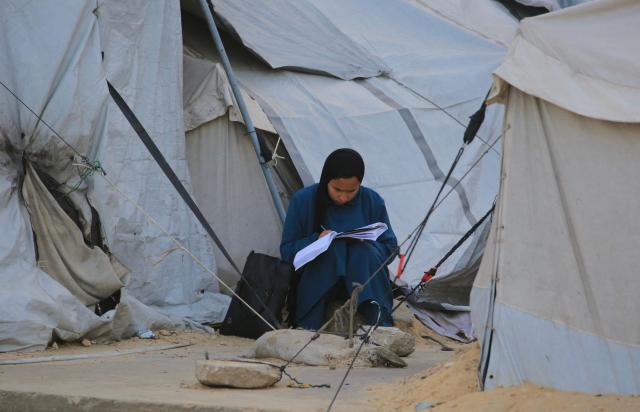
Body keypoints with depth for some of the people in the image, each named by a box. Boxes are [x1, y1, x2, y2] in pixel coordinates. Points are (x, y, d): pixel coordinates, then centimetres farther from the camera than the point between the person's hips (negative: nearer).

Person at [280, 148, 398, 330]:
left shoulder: (372, 202, 0)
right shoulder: (303, 201, -4)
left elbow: (389, 247, 7)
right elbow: (287, 250, -1)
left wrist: (366, 244, -16)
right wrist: (316, 240, -20)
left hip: (363, 279, 1)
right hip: (316, 280, -1)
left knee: (364, 251, -30)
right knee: (332, 249, -32)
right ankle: (307, 328, -36)